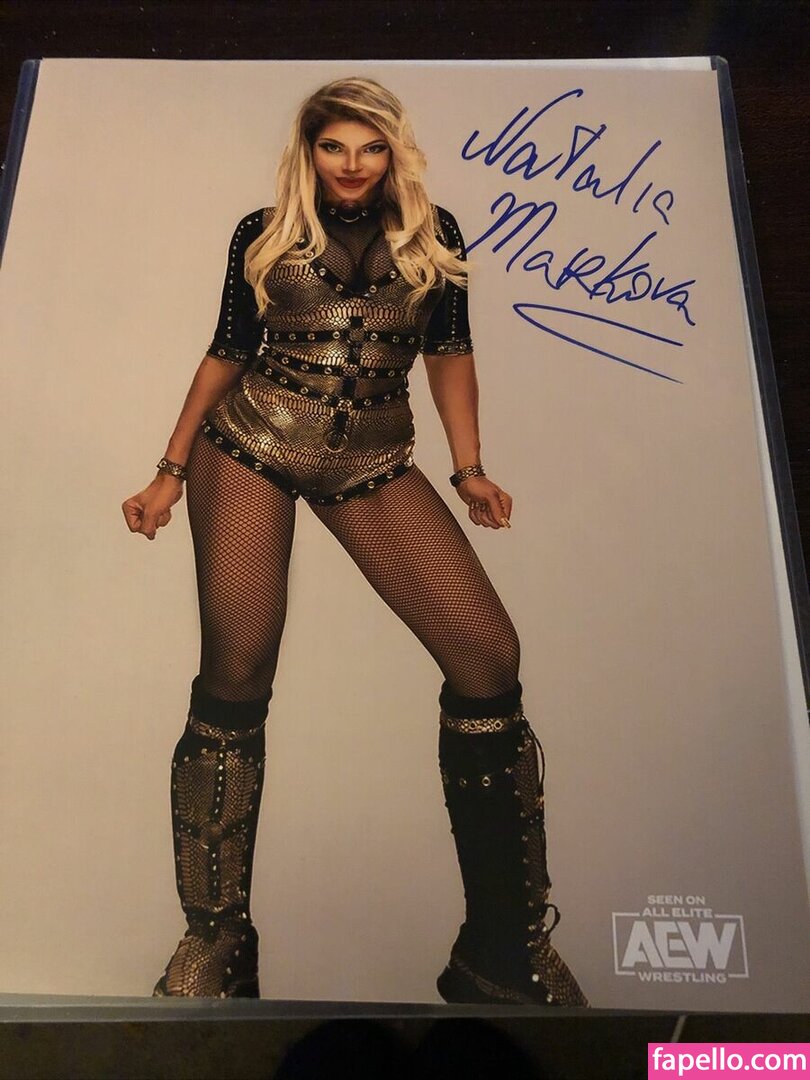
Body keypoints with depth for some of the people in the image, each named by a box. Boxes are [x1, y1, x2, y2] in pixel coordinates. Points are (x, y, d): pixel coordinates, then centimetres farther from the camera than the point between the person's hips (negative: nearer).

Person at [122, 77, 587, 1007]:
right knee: (234, 680, -6)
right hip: (250, 448, 0)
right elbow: (227, 354, 12)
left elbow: (449, 352, 12)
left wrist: (468, 466, -1)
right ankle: (214, 941, 15)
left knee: (488, 653, -15)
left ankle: (505, 951, 1)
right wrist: (171, 471, 9)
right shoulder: (264, 234, 10)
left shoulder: (432, 234, 13)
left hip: (371, 463, 1)